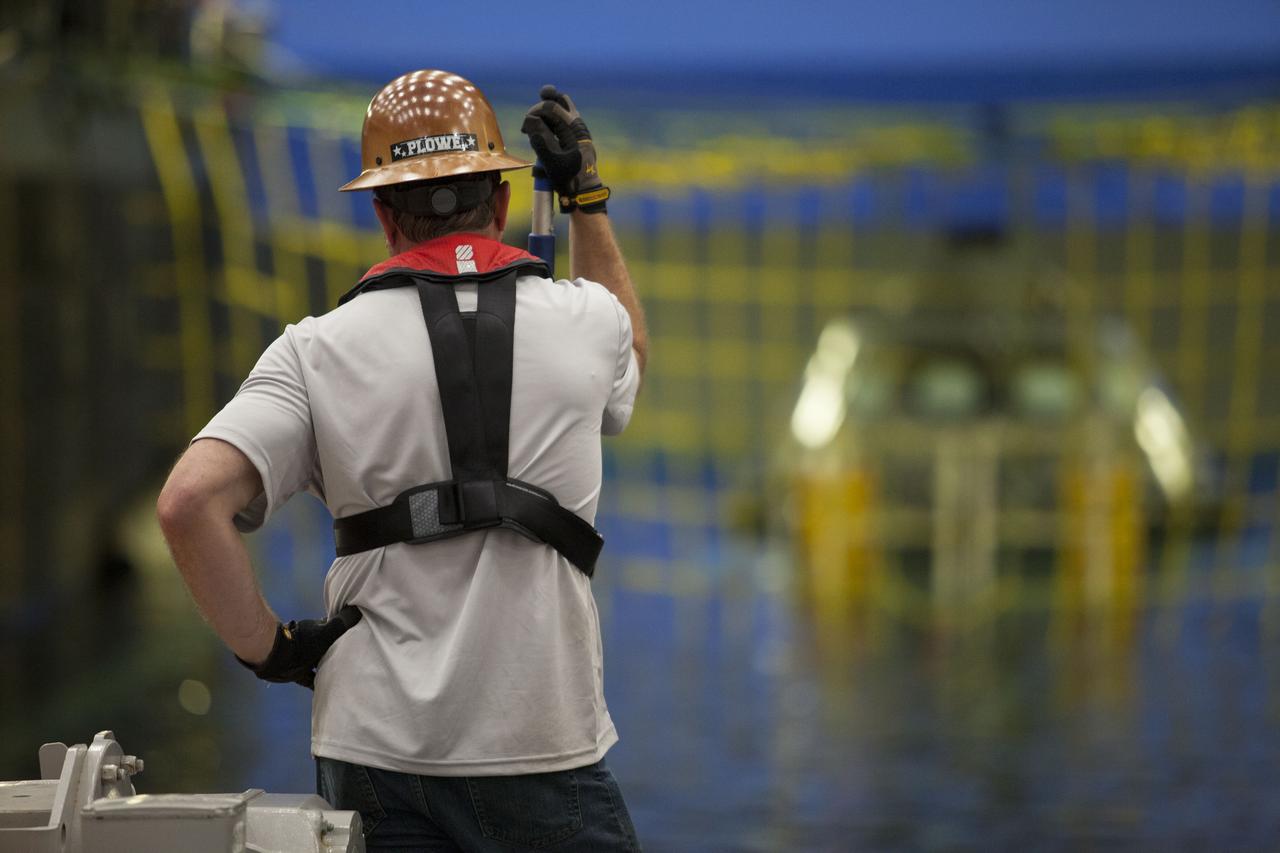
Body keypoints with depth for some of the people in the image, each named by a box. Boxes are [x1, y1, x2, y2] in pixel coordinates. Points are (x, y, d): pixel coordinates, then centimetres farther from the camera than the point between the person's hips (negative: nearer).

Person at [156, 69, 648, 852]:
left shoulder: (318, 351, -2)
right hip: (543, 755, -1)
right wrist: (588, 200, 33)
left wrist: (267, 647, -3)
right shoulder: (583, 321, 2)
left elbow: (190, 502, -15)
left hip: (376, 749, 1)